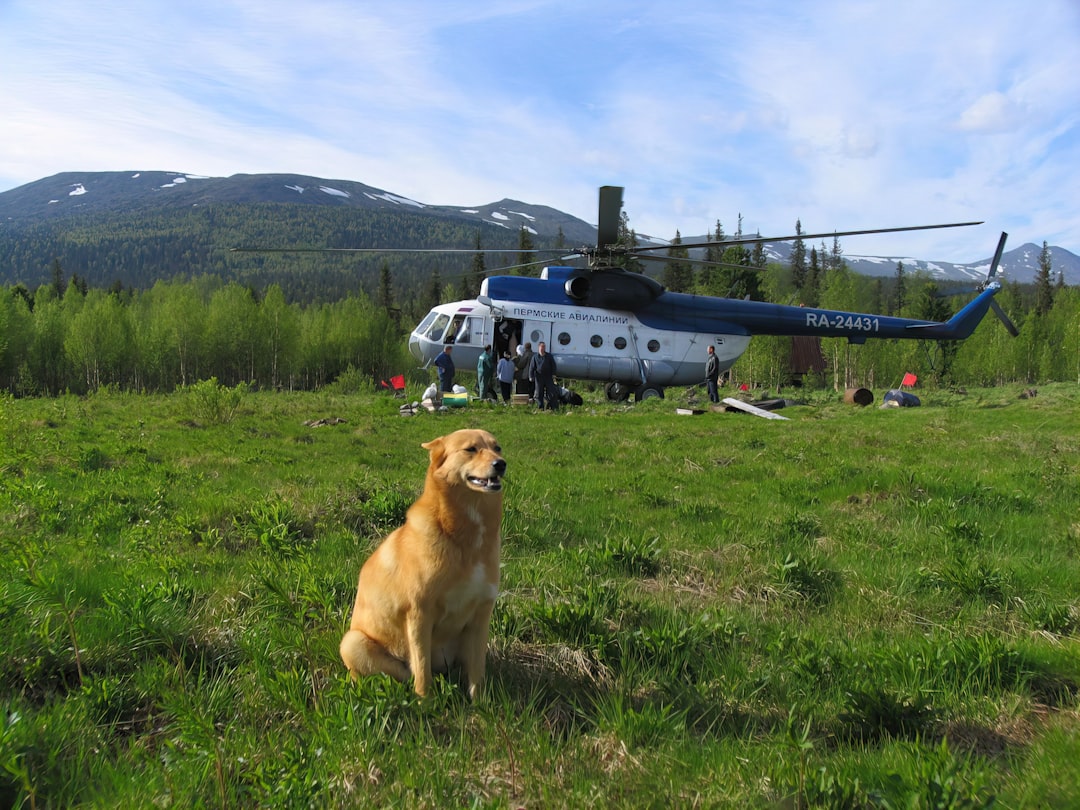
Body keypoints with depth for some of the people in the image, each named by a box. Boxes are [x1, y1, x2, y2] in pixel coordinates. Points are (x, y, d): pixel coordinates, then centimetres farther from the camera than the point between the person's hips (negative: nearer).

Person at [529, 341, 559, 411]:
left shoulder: (549, 356, 8)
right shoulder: (535, 357, 6)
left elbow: (553, 366, 8)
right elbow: (532, 367, 5)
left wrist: (554, 374, -4)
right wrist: (531, 376, -4)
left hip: (548, 377, 0)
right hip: (539, 377, 0)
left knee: (551, 393, -3)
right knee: (539, 394, 2)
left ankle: (554, 408, 3)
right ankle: (541, 408, 10)